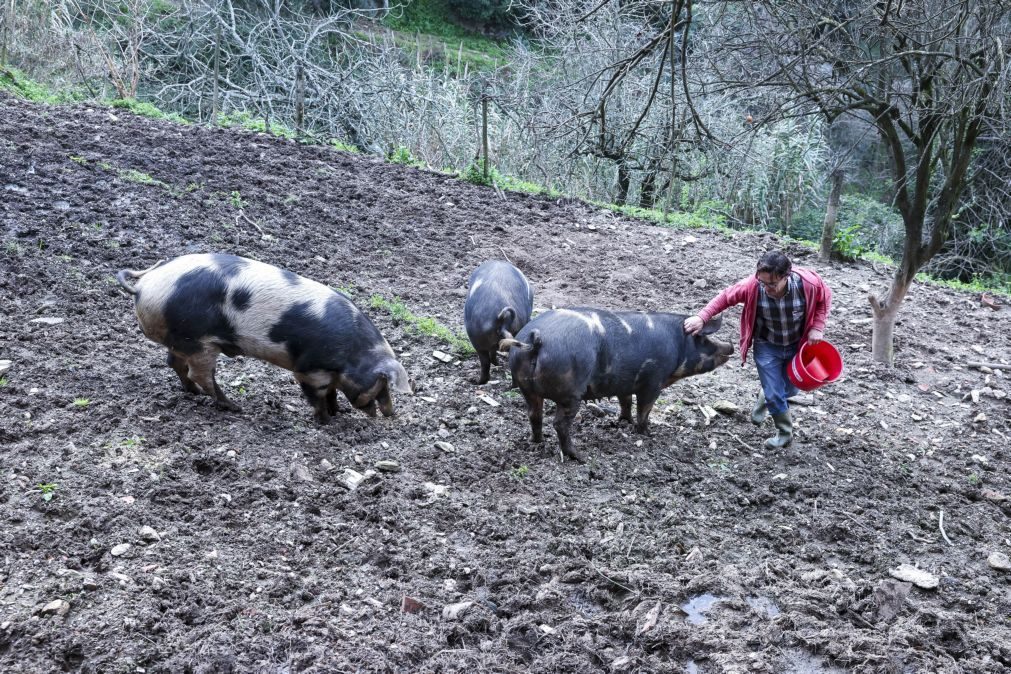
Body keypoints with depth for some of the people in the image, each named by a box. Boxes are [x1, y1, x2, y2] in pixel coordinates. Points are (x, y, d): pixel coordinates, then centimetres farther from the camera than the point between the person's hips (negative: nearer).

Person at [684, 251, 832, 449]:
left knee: (790, 389, 19)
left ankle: (765, 397, 53)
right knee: (774, 394, 2)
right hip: (767, 347, -1)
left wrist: (817, 327, -16)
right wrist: (702, 318, -25)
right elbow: (726, 297, -15)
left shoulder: (808, 283, -30)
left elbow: (825, 297, -8)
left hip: (798, 345, 1)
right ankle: (785, 432, 28)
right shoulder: (752, 286, -30)